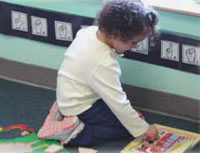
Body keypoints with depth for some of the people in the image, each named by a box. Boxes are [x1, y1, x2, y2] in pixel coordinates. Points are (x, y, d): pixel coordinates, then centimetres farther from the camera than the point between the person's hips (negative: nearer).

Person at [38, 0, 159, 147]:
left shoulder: (90, 31, -10)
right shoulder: (104, 64, -33)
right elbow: (118, 104, -27)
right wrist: (144, 129, -18)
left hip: (69, 98, 9)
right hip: (79, 109, -9)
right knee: (127, 125, -5)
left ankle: (65, 113, 14)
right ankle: (77, 133, -11)